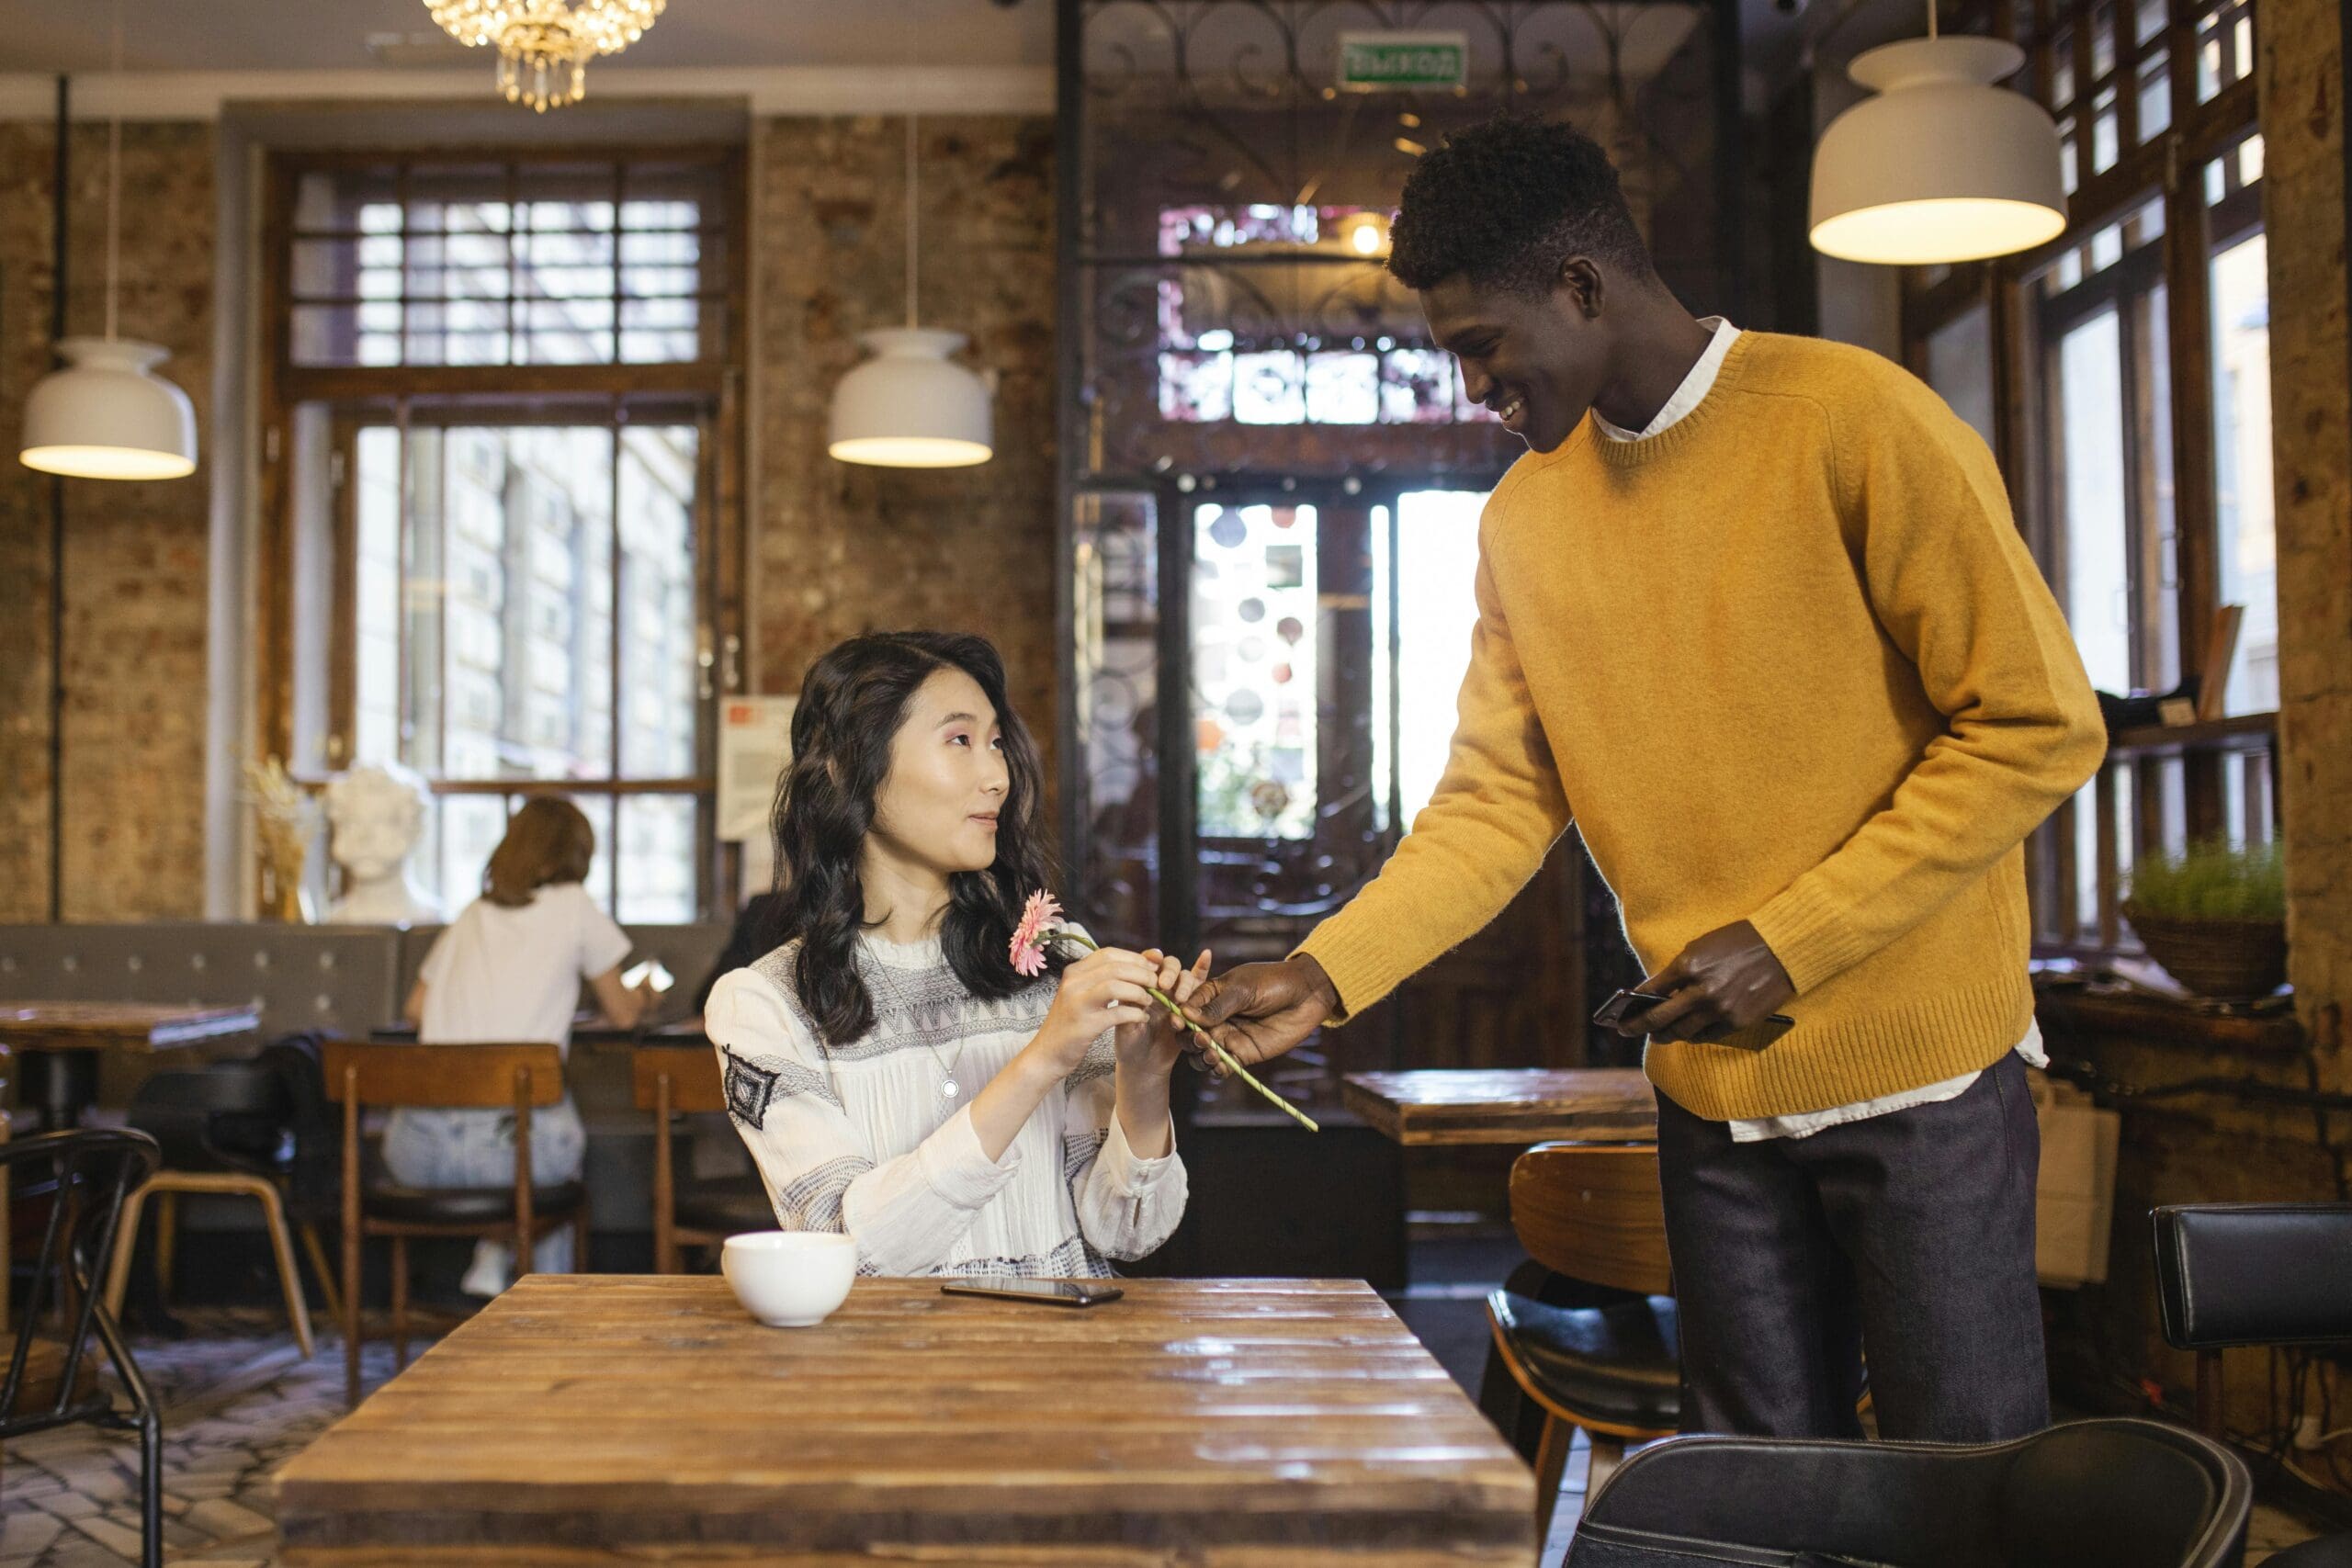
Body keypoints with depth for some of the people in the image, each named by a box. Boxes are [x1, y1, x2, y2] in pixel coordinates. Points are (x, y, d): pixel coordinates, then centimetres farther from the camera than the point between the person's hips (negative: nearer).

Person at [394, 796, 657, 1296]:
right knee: (560, 1132, 31)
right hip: (511, 1141, -4)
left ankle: (494, 1255, 18)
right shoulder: (573, 906, 6)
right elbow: (623, 1014, 15)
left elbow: (416, 1010, 27)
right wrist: (641, 994, 40)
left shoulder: (470, 917, 18)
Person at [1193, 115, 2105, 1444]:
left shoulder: (1854, 421, -11)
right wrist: (1326, 974, -8)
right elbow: (1495, 807, 6)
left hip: (1923, 1078, -4)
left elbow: (2038, 725, -12)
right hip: (1715, 1094, 5)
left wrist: (1790, 942, -16)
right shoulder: (1522, 520, 6)